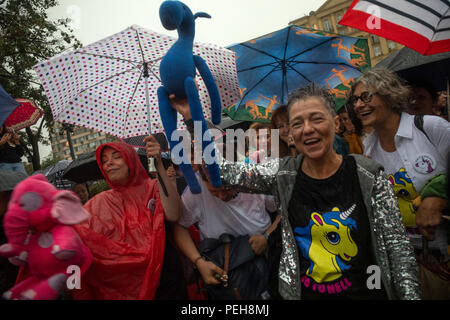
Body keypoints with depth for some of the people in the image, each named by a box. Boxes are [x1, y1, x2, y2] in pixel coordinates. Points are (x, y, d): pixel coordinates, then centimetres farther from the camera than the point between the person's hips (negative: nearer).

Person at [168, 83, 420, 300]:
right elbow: (222, 170, -8)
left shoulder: (367, 174, -10)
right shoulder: (282, 174, -7)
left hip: (366, 292, -1)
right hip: (304, 293, 2)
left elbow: (398, 245, -5)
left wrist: (411, 293, -11)